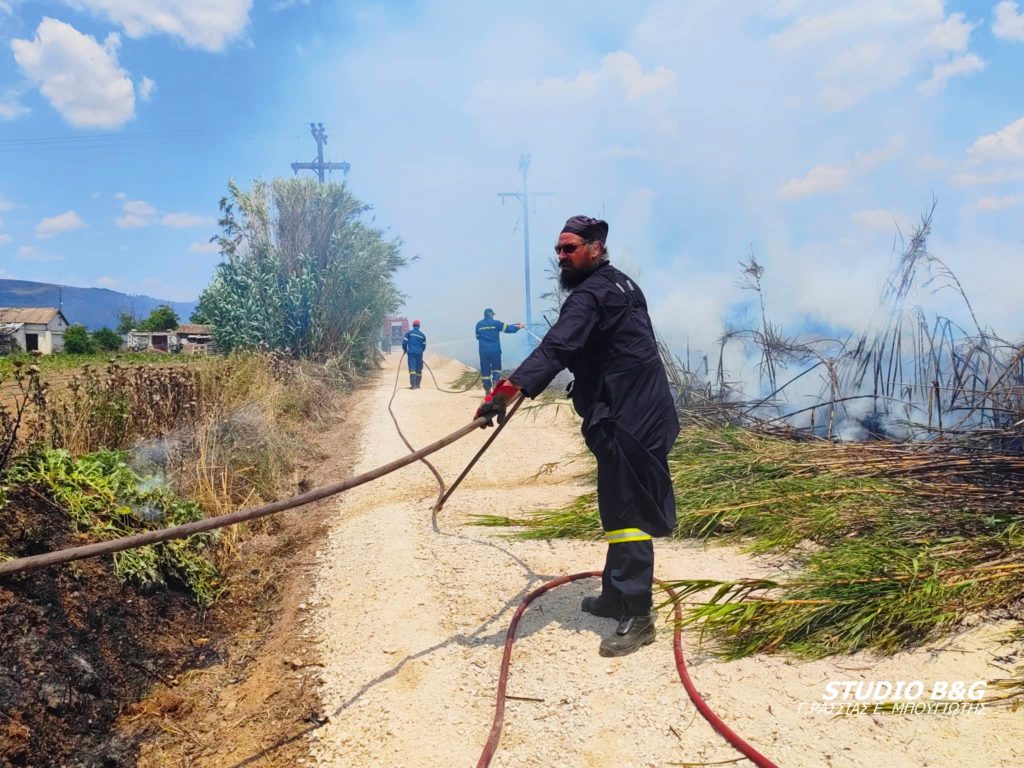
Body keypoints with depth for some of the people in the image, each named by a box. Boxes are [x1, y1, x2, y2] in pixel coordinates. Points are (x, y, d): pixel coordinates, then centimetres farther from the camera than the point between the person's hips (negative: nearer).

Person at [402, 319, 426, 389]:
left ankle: (413, 384, -21)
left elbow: (404, 342, -1)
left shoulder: (409, 332, 3)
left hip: (411, 352, -2)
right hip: (419, 353, 2)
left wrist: (405, 350, 16)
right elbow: (424, 345, 11)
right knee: (419, 369, 11)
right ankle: (417, 384, 14)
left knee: (412, 368, -8)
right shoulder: (422, 335, 10)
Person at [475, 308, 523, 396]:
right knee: (496, 367, 15)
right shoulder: (496, 323, -2)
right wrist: (519, 327, 17)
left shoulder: (479, 324, 7)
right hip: (495, 350, -2)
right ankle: (496, 381, -6)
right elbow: (508, 328, 3)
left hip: (483, 351, 2)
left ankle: (487, 390, 8)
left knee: (485, 370, 6)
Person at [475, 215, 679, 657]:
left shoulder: (592, 294, -16)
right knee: (619, 506, 17)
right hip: (636, 412, 11)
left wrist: (510, 389, -45)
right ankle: (616, 595, 30)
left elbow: (557, 347, -33)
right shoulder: (620, 284, 16)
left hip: (628, 419, -11)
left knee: (627, 511, -8)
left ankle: (637, 616, -1)